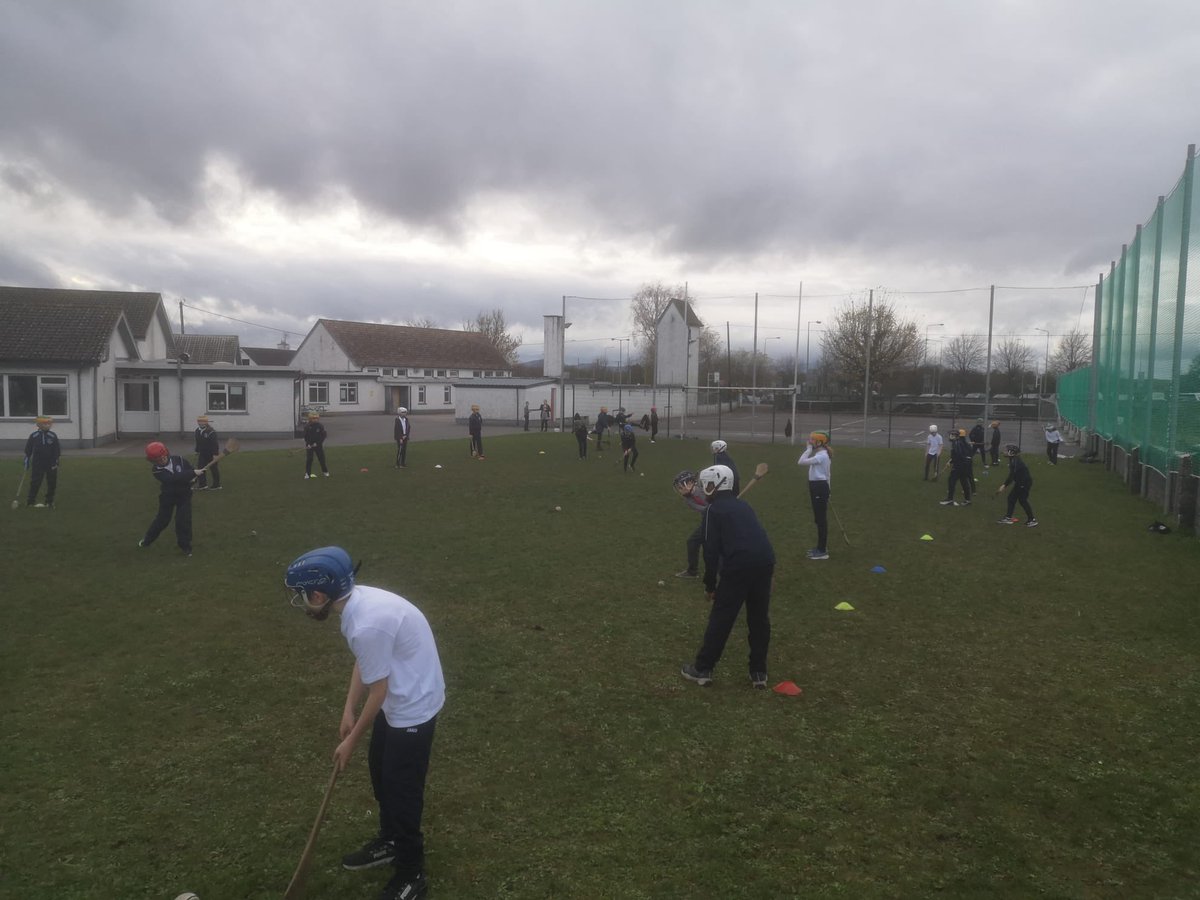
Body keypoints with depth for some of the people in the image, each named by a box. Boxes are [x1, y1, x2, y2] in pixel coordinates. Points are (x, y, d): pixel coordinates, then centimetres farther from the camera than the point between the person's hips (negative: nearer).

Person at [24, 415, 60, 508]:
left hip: (51, 464, 1)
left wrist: (56, 461, -2)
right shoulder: (34, 436, 0)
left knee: (52, 483, 5)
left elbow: (58, 450, 4)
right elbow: (28, 450, 7)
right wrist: (27, 461, 4)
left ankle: (49, 502, 16)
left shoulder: (53, 436, 1)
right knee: (35, 482, 0)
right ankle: (31, 501, 10)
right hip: (37, 464, -1)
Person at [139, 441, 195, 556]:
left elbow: (191, 469, 0)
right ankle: (147, 539, 35)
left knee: (183, 520, -7)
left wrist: (192, 477, -23)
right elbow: (174, 478, -37)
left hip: (184, 494, 1)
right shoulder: (157, 471, -22)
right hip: (168, 496, -1)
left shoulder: (179, 460, -14)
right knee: (162, 520, 10)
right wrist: (192, 473, -44)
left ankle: (185, 545, 7)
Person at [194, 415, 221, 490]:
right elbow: (198, 443, 17)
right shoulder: (197, 431, 5)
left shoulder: (211, 432, -19)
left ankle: (217, 485, 12)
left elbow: (215, 444, -21)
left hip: (211, 454, -7)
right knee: (200, 469, 6)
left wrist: (215, 454, -23)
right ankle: (202, 485, 13)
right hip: (203, 453, 7)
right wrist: (197, 451, 20)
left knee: (214, 469, 3)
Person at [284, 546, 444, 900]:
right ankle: (390, 840, 46)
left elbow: (377, 692, -21)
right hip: (398, 697, 9)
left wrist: (351, 741, -7)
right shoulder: (359, 599, -6)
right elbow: (363, 662, 8)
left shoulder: (367, 625, -33)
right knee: (380, 770, 24)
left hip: (413, 705, -9)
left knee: (402, 789, 4)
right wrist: (349, 709, 4)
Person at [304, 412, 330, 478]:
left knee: (322, 458, 5)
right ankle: (307, 473, 5)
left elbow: (323, 436, -6)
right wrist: (308, 444, -15)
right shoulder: (307, 427, -4)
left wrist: (317, 443, -15)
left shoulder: (321, 426, -5)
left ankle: (326, 471, 20)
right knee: (309, 459, -1)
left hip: (318, 445, 0)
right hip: (309, 445, 0)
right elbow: (305, 436, -2)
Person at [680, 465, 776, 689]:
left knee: (721, 618, 5)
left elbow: (711, 550, -2)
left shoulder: (713, 510, 4)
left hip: (739, 565, -6)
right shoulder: (743, 506, 24)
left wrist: (710, 583, 6)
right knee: (759, 618, 17)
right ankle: (759, 672, 24)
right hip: (765, 561, 6)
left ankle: (703, 669, 14)